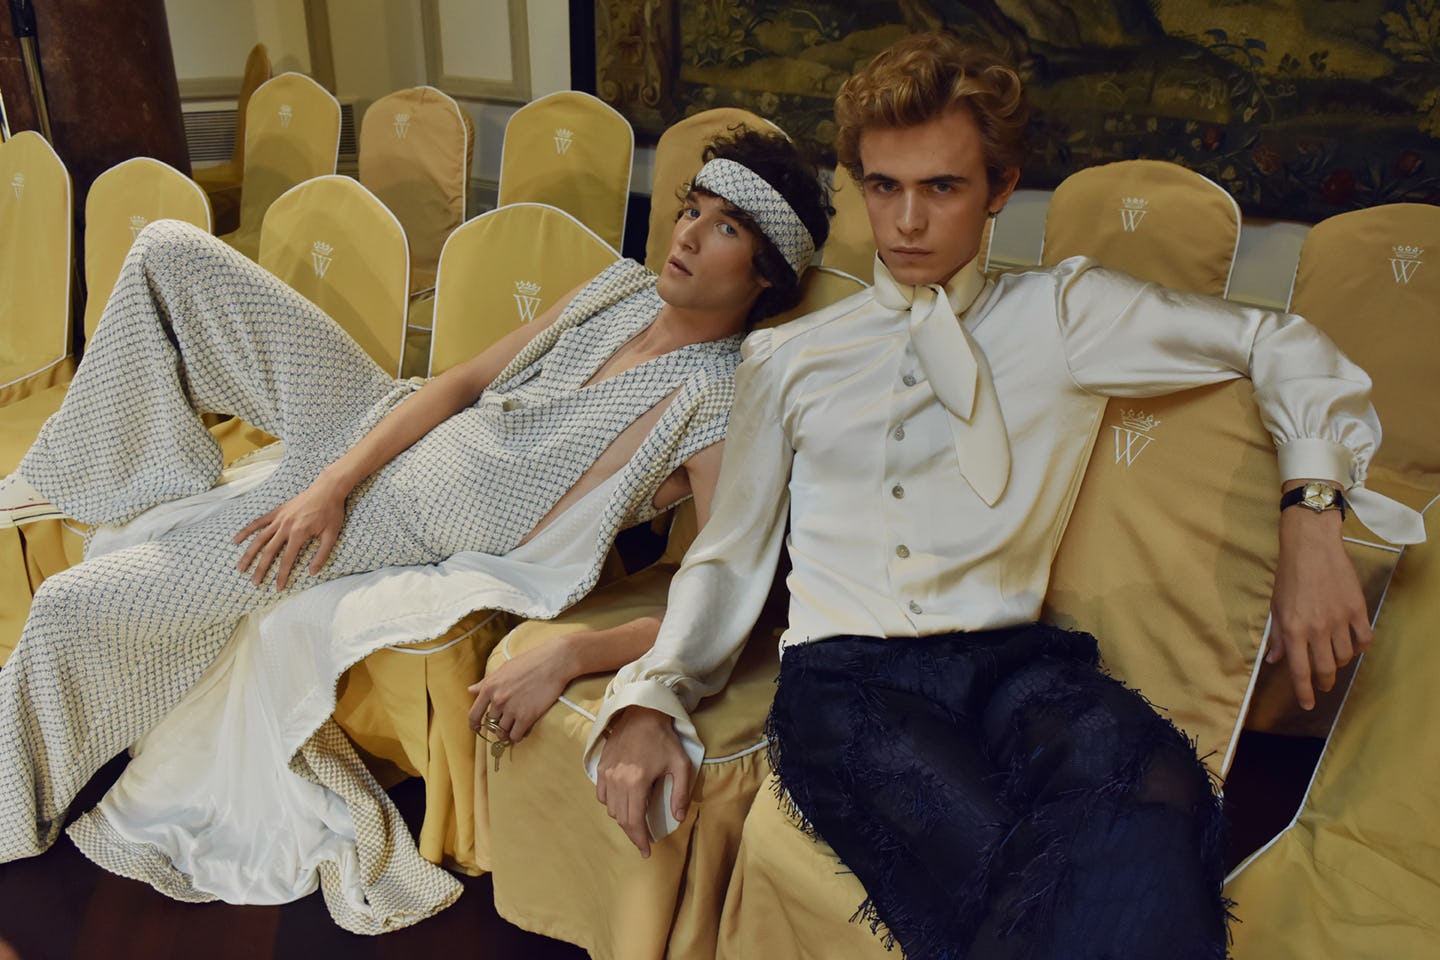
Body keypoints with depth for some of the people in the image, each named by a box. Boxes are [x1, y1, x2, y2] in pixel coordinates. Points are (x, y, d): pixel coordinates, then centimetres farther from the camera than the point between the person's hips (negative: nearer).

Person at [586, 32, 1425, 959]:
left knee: (1148, 787, -35)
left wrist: (1312, 514, 3)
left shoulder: (1063, 313, 14)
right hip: (844, 673, 0)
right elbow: (730, 556, 15)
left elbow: (1284, 345, 18)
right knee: (984, 858, -33)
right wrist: (651, 698, 1)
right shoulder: (785, 358, 17)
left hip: (1010, 661, 1)